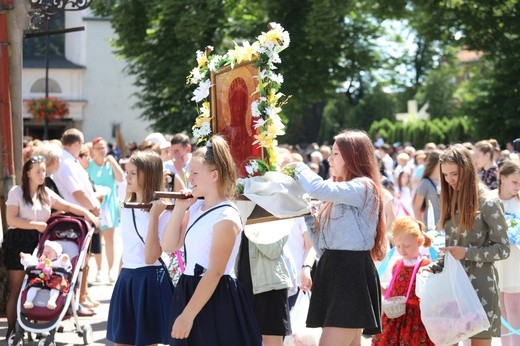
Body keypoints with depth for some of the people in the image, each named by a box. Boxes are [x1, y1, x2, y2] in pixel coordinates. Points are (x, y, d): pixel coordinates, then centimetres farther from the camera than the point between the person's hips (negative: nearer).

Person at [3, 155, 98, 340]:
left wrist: (86, 213, -4)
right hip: (18, 241, -5)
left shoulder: (46, 193, 10)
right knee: (17, 288, -2)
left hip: (39, 242, 5)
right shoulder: (16, 192, -5)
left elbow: (67, 206, 10)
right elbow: (11, 219, -13)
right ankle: (12, 329, 3)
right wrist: (35, 224, -16)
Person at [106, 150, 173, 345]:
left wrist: (154, 216, -23)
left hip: (150, 280, -7)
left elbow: (151, 257, -20)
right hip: (126, 279, 7)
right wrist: (121, 278, 16)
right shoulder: (127, 208, 10)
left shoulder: (162, 211, -12)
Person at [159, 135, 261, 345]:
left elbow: (214, 273, -20)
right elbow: (169, 246, 11)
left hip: (216, 299, -8)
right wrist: (179, 209, 0)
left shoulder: (226, 217, -17)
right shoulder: (196, 208, 7)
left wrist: (187, 315, -22)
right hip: (191, 291, 8)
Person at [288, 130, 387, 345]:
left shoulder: (364, 187, -9)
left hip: (352, 275, -10)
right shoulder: (340, 193, 22)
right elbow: (324, 244, 21)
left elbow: (318, 188, -25)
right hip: (334, 272, 10)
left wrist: (300, 168, -6)